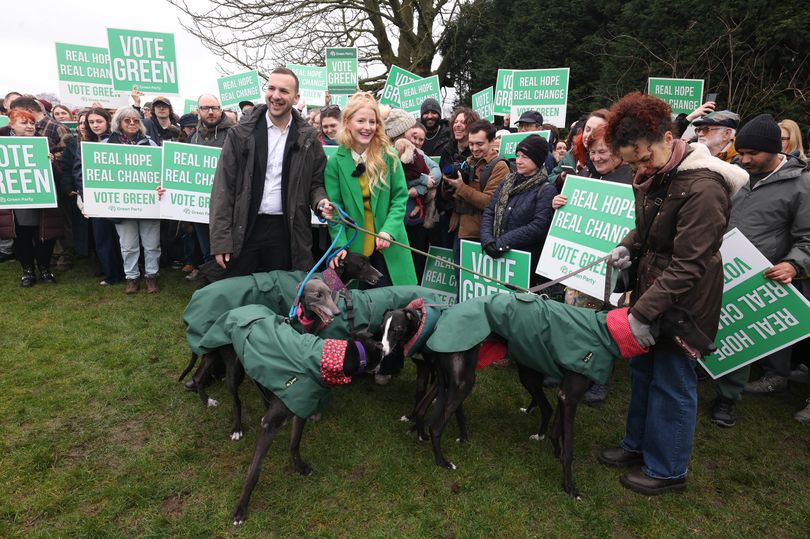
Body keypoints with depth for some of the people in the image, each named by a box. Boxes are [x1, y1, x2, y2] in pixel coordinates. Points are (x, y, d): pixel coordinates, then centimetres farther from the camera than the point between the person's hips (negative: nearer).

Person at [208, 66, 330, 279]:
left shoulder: (308, 137, 4)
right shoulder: (240, 133, 0)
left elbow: (316, 183, 12)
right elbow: (224, 187, -2)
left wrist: (320, 201, -12)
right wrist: (221, 240, -7)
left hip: (285, 231, 1)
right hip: (243, 229, 0)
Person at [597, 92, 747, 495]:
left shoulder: (703, 187, -24)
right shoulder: (651, 177, 3)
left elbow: (688, 265, -25)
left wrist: (644, 312, -24)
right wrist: (628, 247, -1)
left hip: (682, 303, -8)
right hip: (648, 289, 8)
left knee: (672, 384, 5)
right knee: (642, 371, 18)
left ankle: (668, 470, 24)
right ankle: (638, 444, 38)